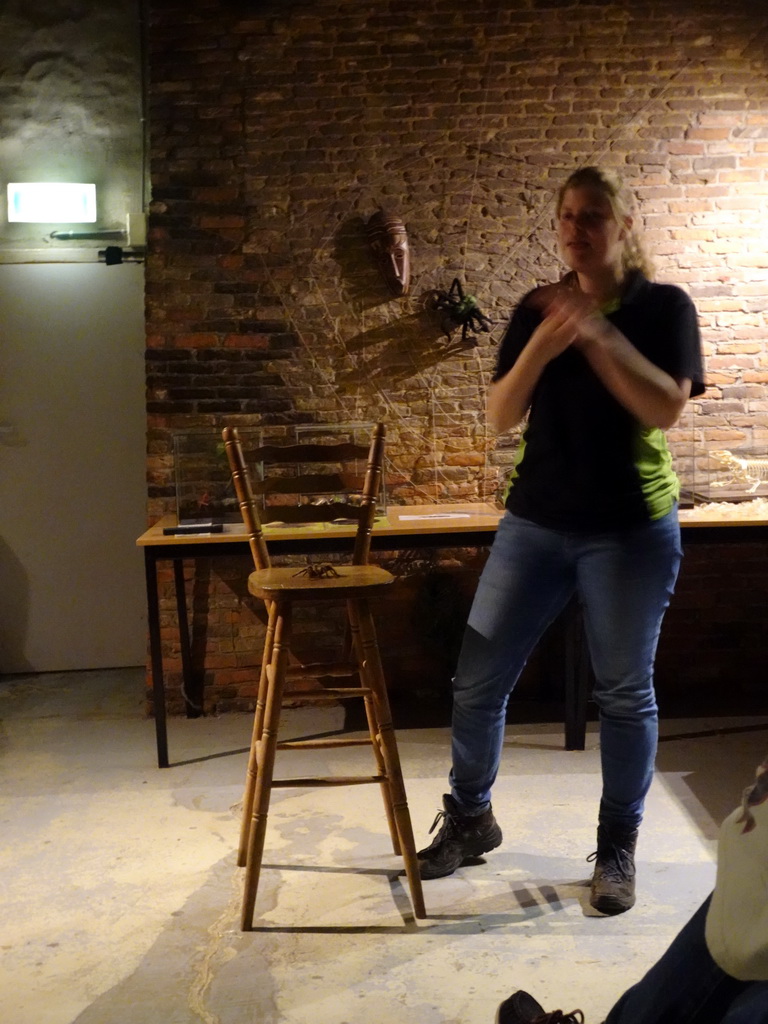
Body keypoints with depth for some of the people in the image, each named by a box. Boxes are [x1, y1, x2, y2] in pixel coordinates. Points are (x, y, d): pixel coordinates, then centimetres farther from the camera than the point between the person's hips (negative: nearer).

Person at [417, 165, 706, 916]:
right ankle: (469, 818, 26)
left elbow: (667, 408, -16)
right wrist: (541, 349, -17)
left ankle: (618, 848, 22)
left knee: (624, 691, 5)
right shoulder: (536, 310, 6)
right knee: (478, 678, 4)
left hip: (631, 528, -3)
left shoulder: (664, 306, -2)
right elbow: (500, 416, -1)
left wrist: (598, 333, -22)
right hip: (536, 520, 3)